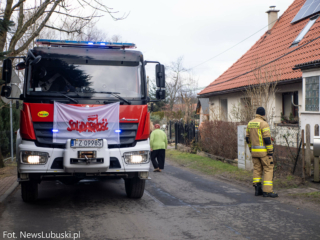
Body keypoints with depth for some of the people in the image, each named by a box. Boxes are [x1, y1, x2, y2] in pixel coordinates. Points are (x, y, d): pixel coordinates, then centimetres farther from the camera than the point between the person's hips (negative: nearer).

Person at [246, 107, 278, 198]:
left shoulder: (250, 123, 8)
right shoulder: (263, 124, -14)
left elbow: (247, 138, 13)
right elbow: (267, 139, -18)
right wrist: (271, 152, -14)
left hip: (254, 150, 7)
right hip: (264, 151, -7)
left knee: (257, 169, 13)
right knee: (268, 169, -1)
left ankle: (257, 189, 12)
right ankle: (267, 191, -4)